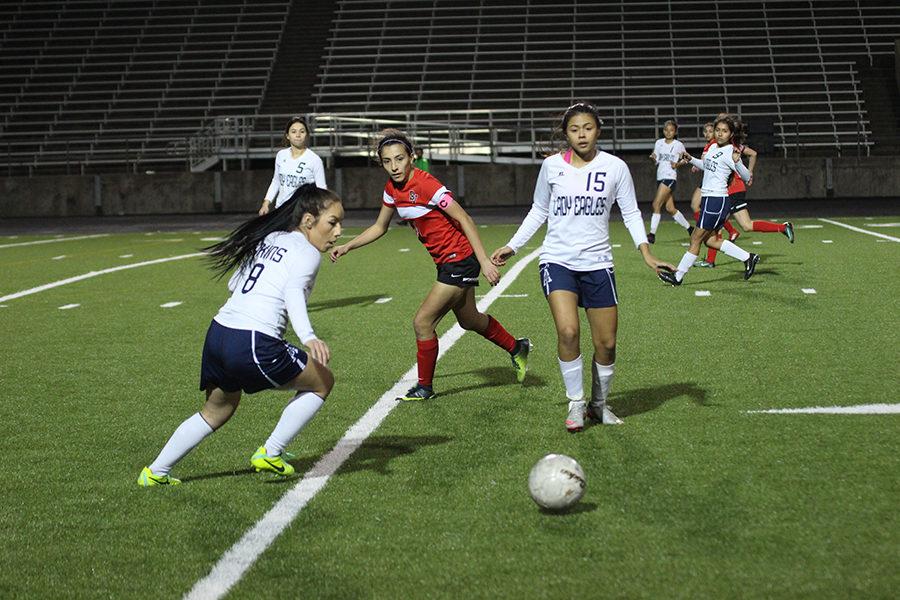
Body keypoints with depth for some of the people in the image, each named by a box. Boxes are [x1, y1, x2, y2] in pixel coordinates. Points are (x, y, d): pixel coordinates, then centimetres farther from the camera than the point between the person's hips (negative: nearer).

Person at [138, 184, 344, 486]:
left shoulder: (269, 238, 20)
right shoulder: (307, 252, -2)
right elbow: (293, 293, -21)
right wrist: (308, 337, -35)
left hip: (218, 333, 8)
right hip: (254, 343, -8)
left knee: (217, 410, 30)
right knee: (322, 381, 13)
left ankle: (155, 472, 32)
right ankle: (270, 454, 14)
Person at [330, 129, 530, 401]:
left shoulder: (425, 185, -24)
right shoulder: (392, 189, 1)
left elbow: (464, 219, -22)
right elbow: (379, 227, 16)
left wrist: (484, 261, -25)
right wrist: (346, 247, 9)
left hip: (460, 260, -9)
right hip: (447, 262, 9)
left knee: (422, 322, -6)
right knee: (469, 320, 24)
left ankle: (425, 387, 12)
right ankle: (517, 348, 47)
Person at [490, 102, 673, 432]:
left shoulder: (614, 167, -1)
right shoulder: (552, 165, 2)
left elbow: (631, 212, 5)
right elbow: (538, 211, 15)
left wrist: (646, 252, -8)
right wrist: (512, 246, 10)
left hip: (598, 263, 1)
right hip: (557, 260, -1)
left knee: (606, 343, 4)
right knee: (568, 331, -22)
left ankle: (599, 404, 28)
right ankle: (575, 403, -4)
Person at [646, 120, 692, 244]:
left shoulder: (679, 145, -3)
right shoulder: (659, 142, 10)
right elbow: (656, 161, 13)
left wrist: (677, 164, -11)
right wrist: (653, 158, -10)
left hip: (670, 177, -6)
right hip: (660, 177, 6)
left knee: (656, 204, -16)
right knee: (670, 208, 9)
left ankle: (652, 234, -14)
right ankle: (689, 228, 24)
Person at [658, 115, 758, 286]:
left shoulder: (730, 152, -13)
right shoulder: (713, 147, 12)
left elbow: (747, 177, -17)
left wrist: (736, 162, -33)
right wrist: (691, 159, 18)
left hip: (717, 200, -9)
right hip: (709, 199, 9)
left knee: (696, 239, -1)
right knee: (710, 240, 13)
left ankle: (678, 276, 9)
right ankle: (748, 257, 18)